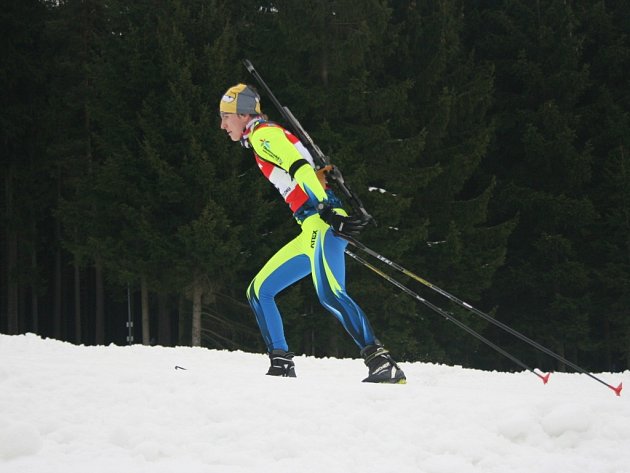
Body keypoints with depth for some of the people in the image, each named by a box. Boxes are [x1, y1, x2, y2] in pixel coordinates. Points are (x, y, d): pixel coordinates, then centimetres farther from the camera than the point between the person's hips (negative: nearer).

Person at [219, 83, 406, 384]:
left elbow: (300, 168, -16)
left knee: (329, 294, -29)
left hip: (322, 222, -10)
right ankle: (281, 365, 9)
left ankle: (380, 362, -38)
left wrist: (327, 212, -26)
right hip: (313, 229, 10)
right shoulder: (264, 140, 28)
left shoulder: (262, 135, -2)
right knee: (259, 291, 13)